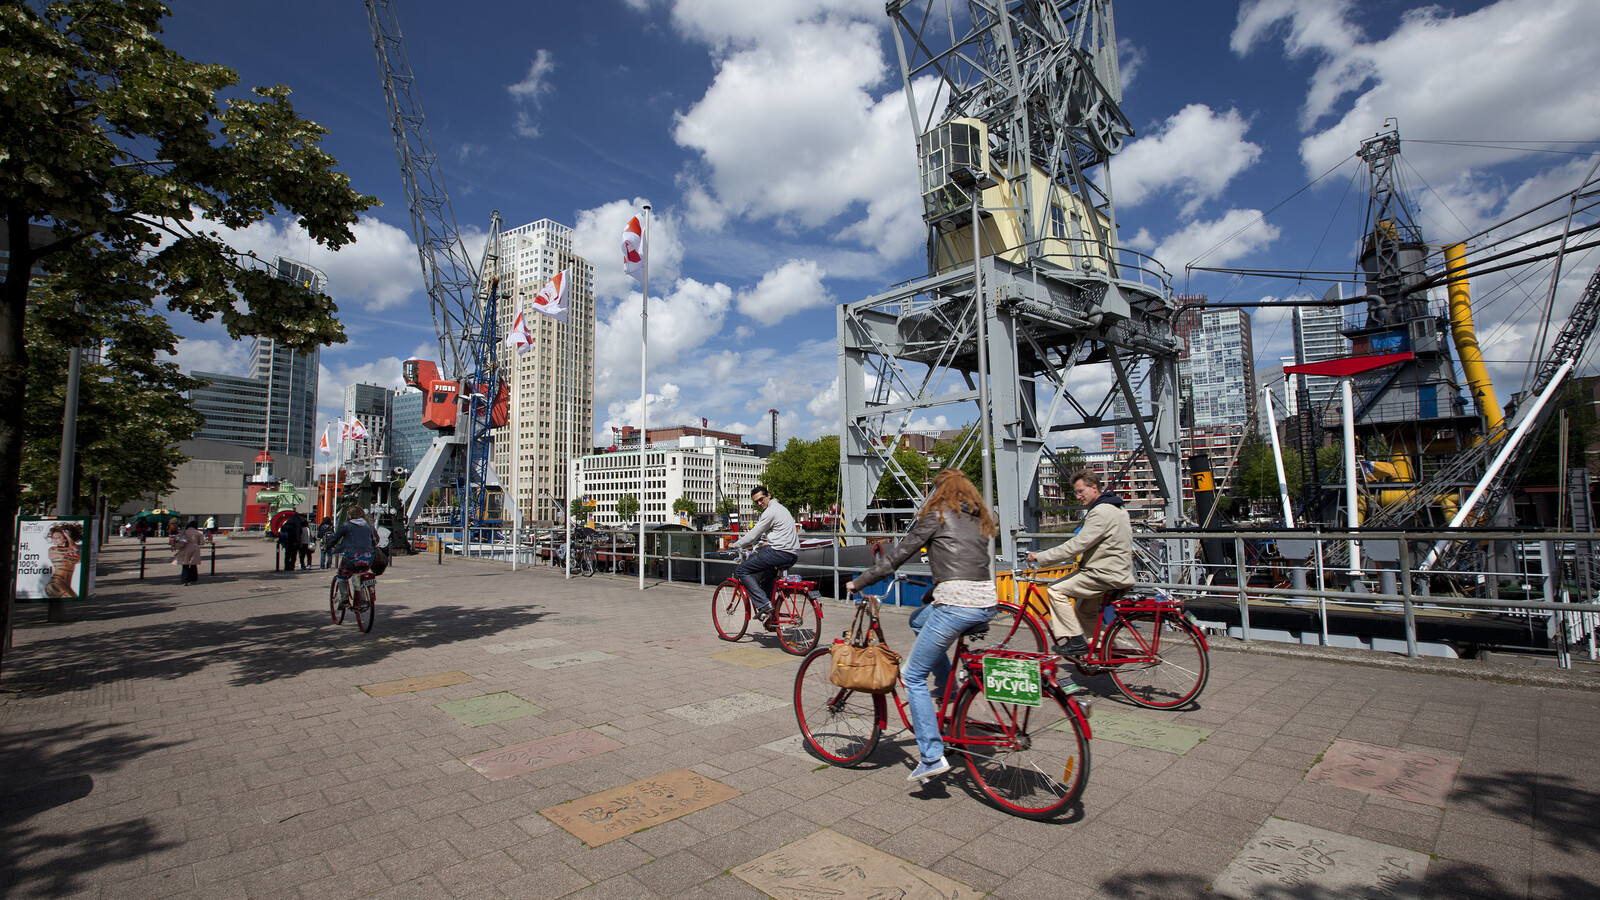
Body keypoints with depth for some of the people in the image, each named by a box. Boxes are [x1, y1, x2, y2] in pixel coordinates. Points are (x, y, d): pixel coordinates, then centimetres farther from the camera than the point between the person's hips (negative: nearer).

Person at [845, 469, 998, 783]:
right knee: (918, 620, 31)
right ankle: (946, 684, 26)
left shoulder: (936, 514, 1)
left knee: (915, 677, 3)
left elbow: (899, 554, 1)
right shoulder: (980, 517, 20)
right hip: (987, 602, 8)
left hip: (956, 604, -8)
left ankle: (932, 757, 2)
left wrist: (859, 581, 10)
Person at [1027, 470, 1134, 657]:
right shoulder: (1116, 509, 16)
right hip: (1115, 571, 11)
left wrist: (1040, 557, -22)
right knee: (1084, 609, 24)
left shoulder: (1101, 512, -19)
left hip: (1106, 576, -11)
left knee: (1056, 591, -14)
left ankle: (1074, 640, -10)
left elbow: (1076, 546, -25)